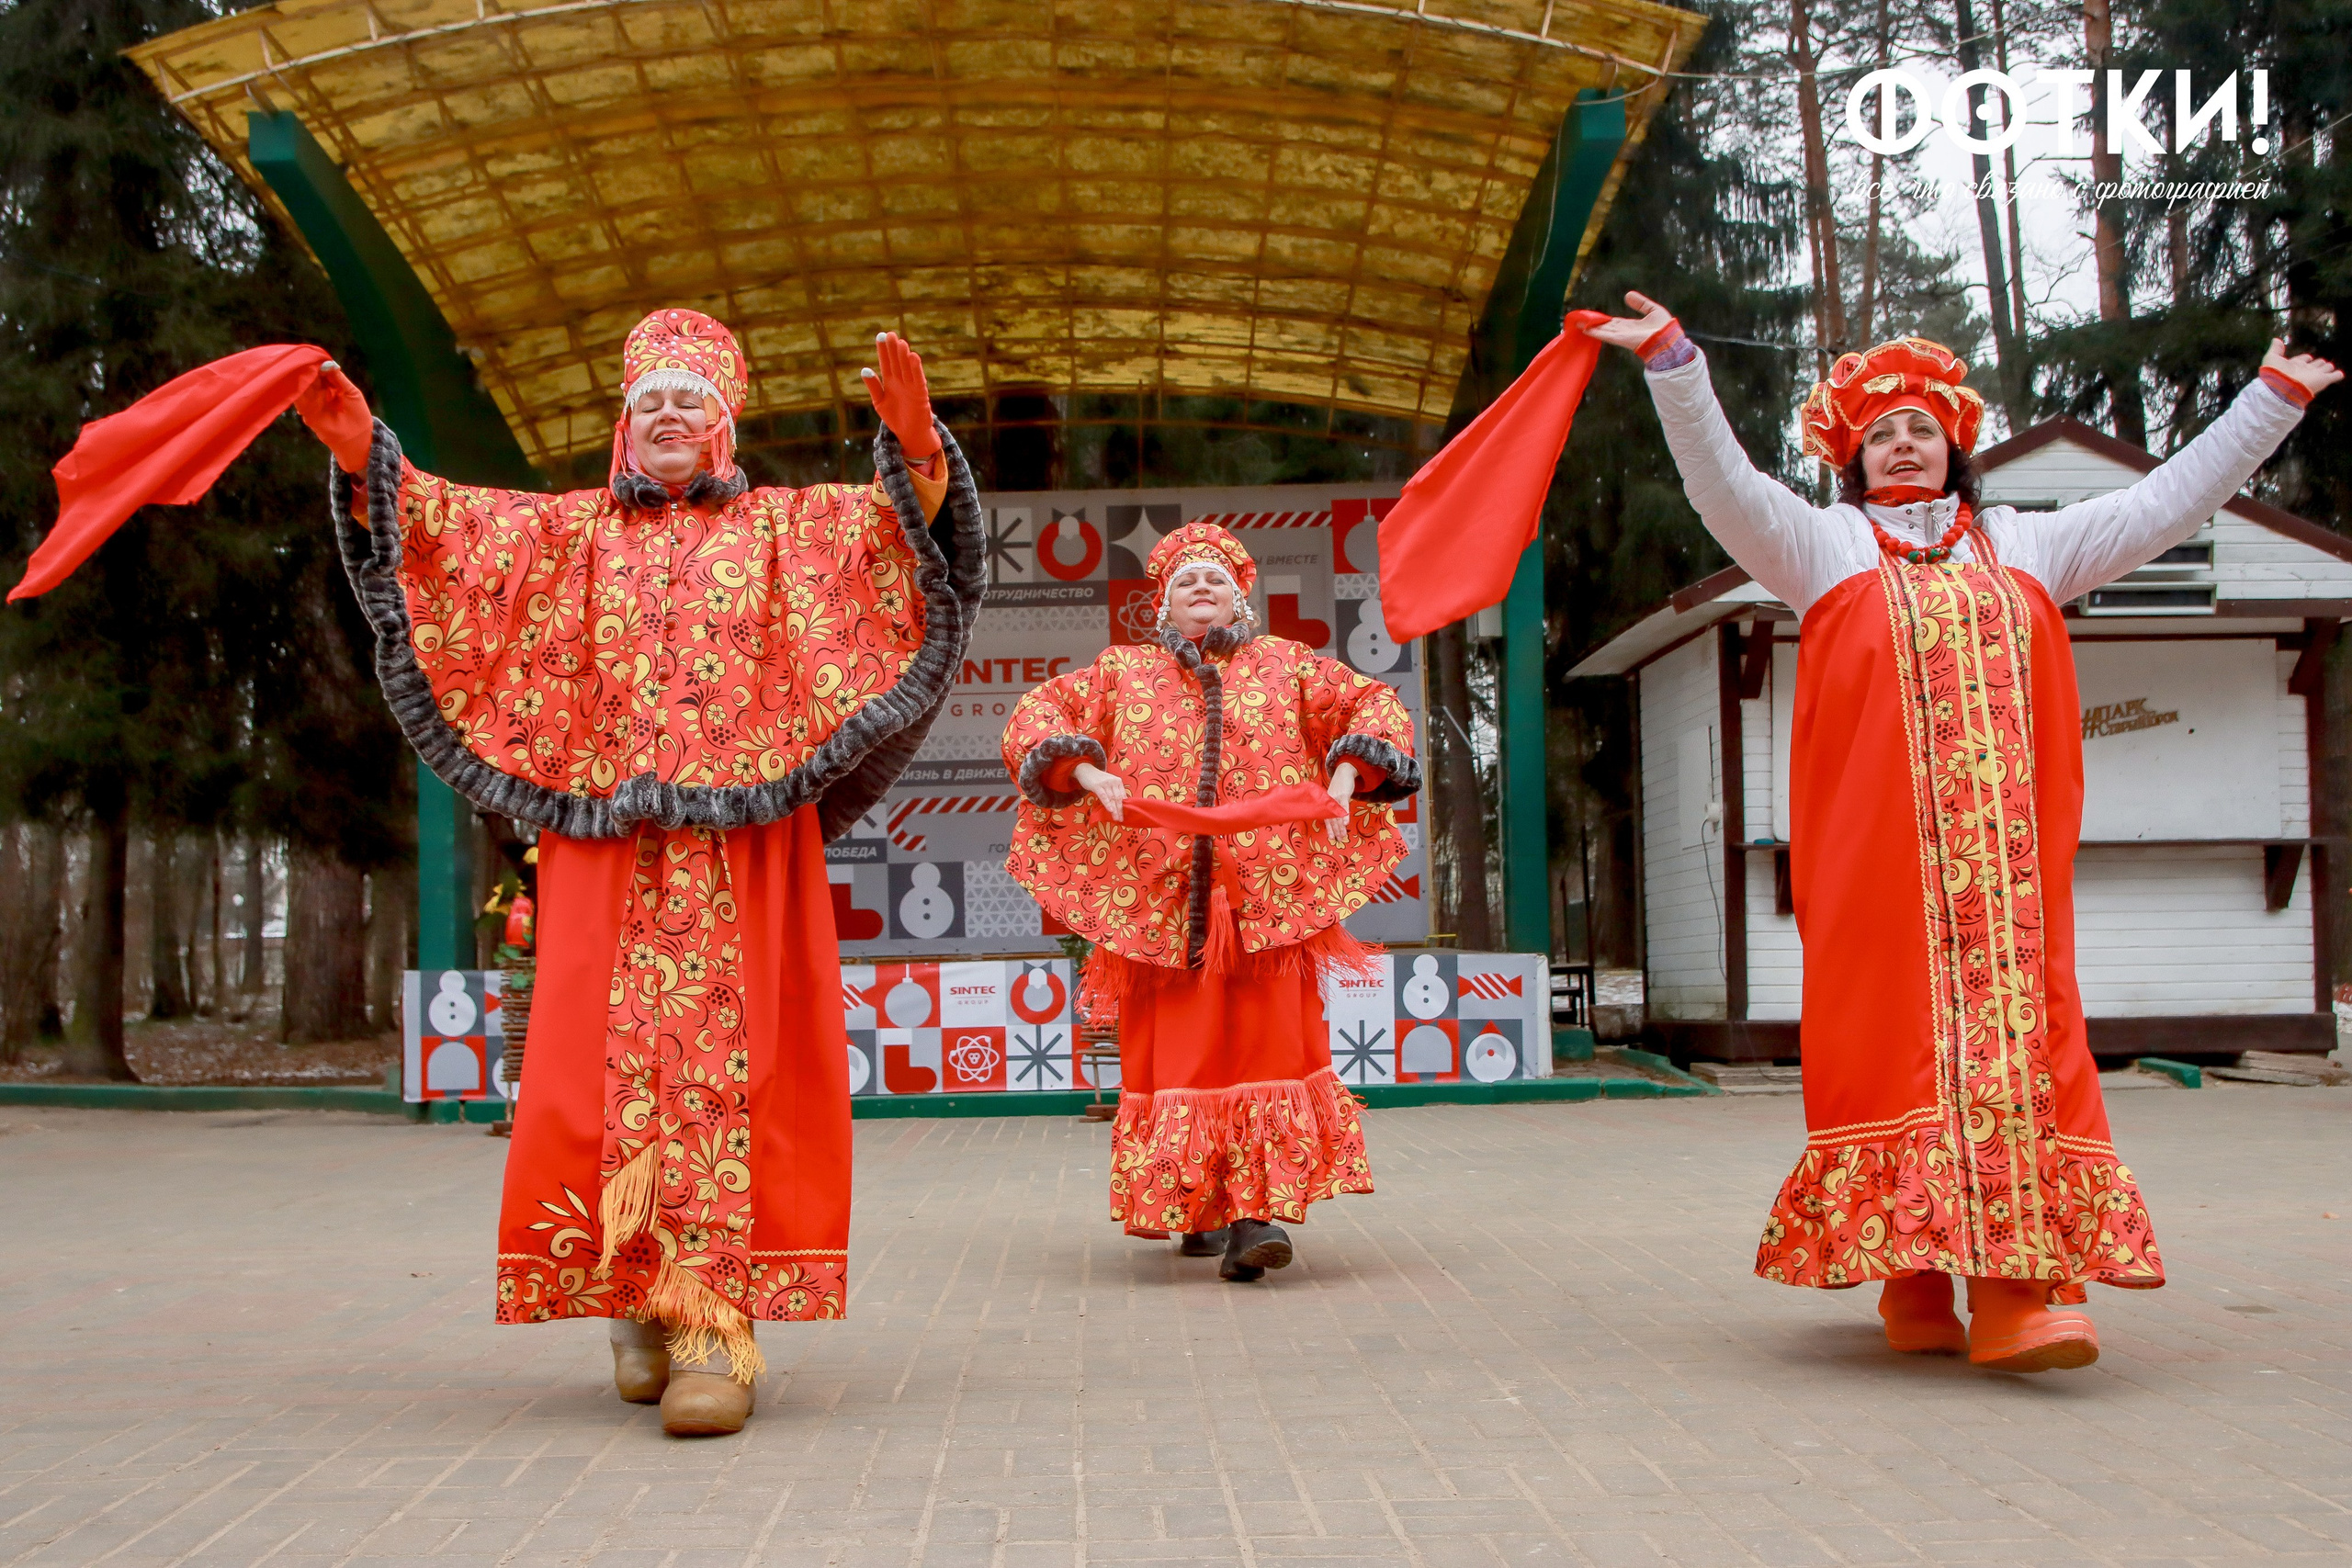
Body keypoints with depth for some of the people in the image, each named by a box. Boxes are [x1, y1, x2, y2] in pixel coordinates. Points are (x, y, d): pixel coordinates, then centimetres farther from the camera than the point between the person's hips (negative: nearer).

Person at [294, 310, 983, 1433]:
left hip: (741, 839, -2)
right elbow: (446, 525, 9)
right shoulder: (568, 531, 19)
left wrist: (915, 447, -21)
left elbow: (896, 522, -1)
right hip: (605, 843, 2)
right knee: (610, 1062, -2)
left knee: (723, 1062, -10)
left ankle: (714, 1317, -13)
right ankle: (636, 1296, 13)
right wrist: (365, 459, -9)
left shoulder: (785, 527, 14)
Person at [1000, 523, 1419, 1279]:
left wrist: (1343, 781, -4)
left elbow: (1376, 705, 14)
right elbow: (1035, 717, 11)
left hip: (1267, 897, 0)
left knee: (1265, 1042, -10)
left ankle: (1253, 1213, -13)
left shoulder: (1285, 665, 17)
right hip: (1157, 899, 1)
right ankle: (1196, 1209, 9)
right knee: (1177, 1054, -2)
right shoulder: (1122, 672, 18)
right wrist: (1087, 774, -7)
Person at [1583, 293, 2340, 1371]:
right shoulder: (1822, 544, 15)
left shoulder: (2023, 544, 25)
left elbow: (2167, 502, 28)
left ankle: (2013, 1287, -14)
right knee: (1900, 1030, -9)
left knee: (2014, 1024, -9)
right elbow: (1722, 483, 1)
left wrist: (2273, 399, 29)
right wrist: (1673, 363, -12)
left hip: (2008, 852, 2)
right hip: (1879, 844, -2)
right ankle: (1912, 1280, -4)